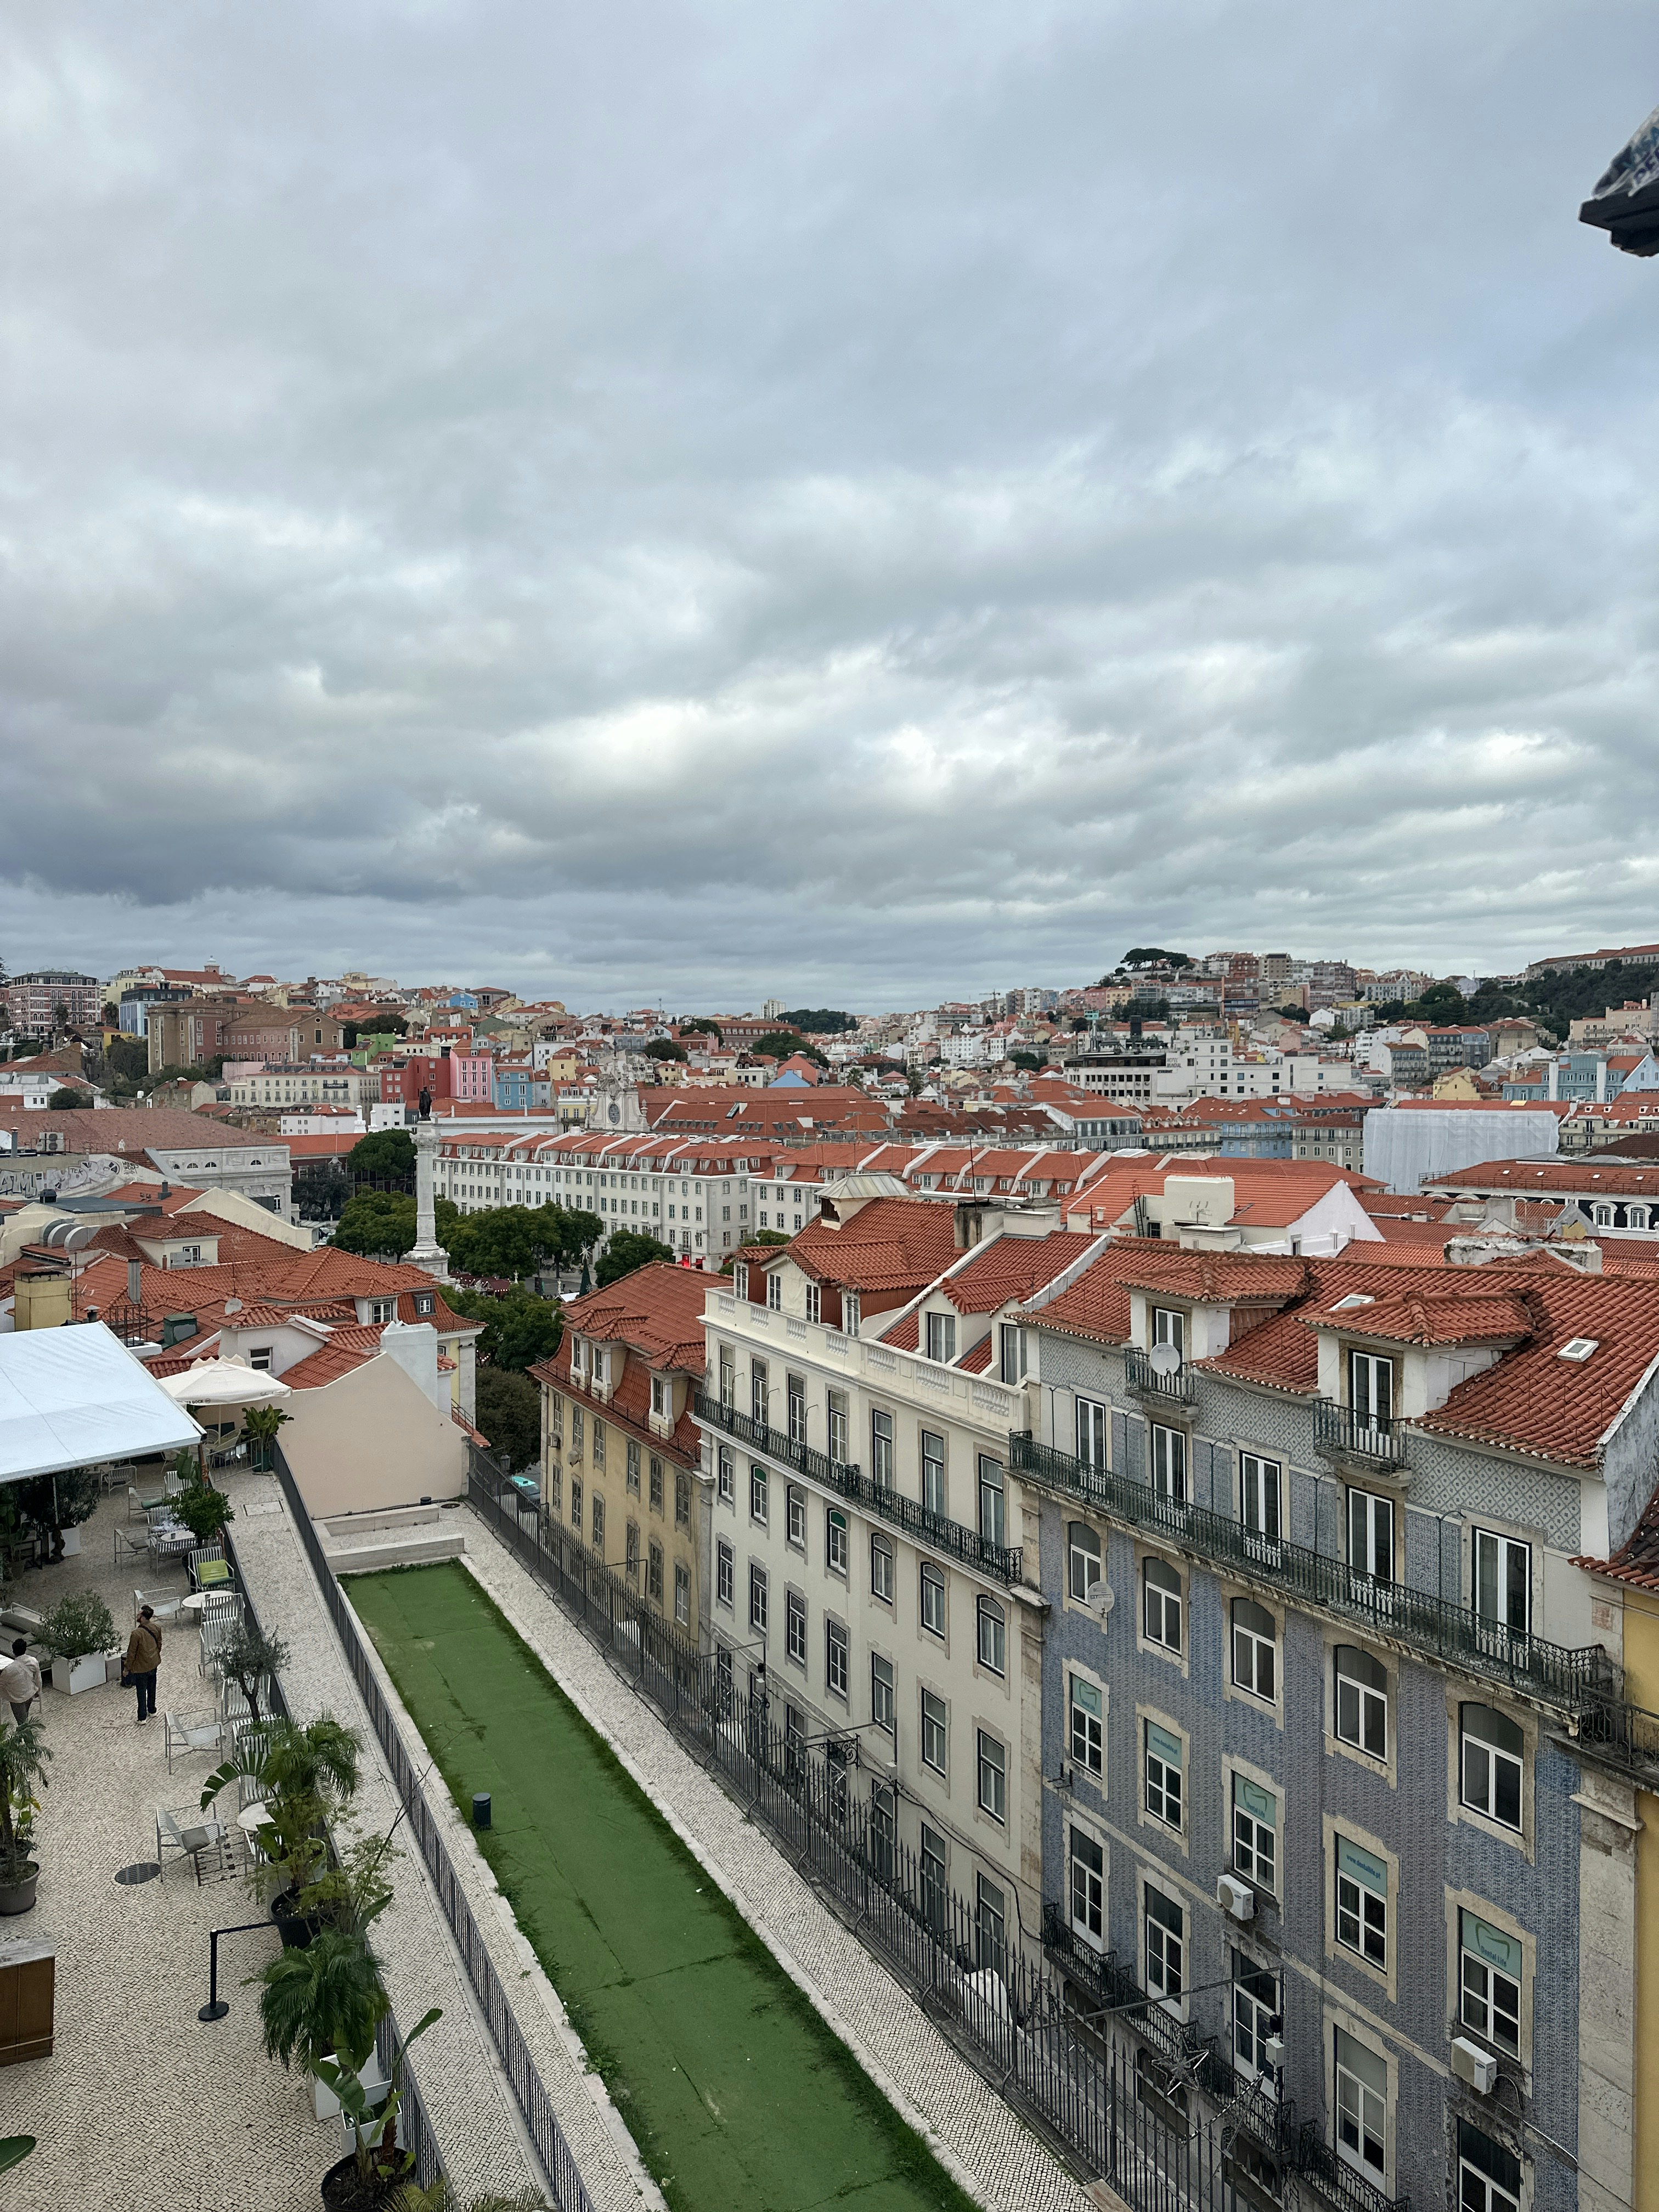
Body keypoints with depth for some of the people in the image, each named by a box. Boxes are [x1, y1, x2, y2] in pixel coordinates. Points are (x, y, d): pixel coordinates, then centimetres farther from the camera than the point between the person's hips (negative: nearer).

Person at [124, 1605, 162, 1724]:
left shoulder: (136, 1634, -29)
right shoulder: (156, 1629, -9)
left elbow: (131, 1653, -20)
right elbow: (159, 1645, 6)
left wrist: (127, 1668, -5)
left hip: (141, 1668, -6)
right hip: (154, 1665, 6)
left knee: (142, 1693, 10)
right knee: (152, 1689, 23)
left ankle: (142, 1719, 22)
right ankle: (152, 1712, 39)